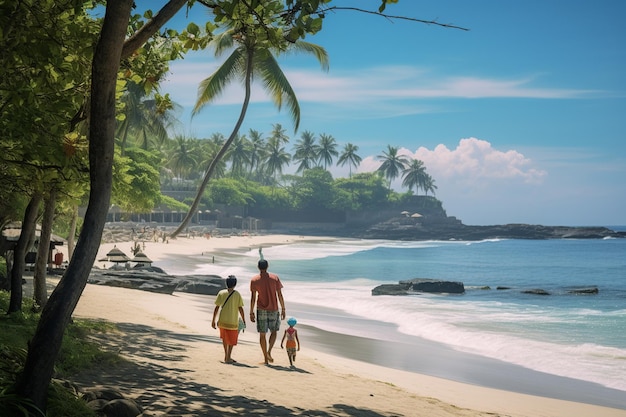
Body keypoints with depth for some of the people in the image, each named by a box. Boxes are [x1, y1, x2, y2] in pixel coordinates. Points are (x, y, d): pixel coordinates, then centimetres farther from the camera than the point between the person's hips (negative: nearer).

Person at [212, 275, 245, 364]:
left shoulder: (221, 293, 0)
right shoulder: (237, 294, -5)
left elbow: (216, 308, -1)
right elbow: (240, 309, -7)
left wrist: (213, 320, 5)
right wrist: (244, 320, 3)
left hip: (222, 321, 3)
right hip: (233, 321, -3)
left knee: (224, 338, 24)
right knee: (232, 340, 10)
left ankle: (226, 356, 28)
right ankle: (228, 358, 2)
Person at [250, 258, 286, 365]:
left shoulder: (254, 280, -2)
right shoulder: (275, 278, -1)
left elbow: (253, 298, -4)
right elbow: (280, 295, -1)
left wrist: (251, 312, 3)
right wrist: (283, 309, 7)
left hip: (261, 310, 0)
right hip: (274, 310, 0)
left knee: (262, 334, 7)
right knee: (273, 332, 15)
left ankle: (266, 358, 8)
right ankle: (269, 352, -7)